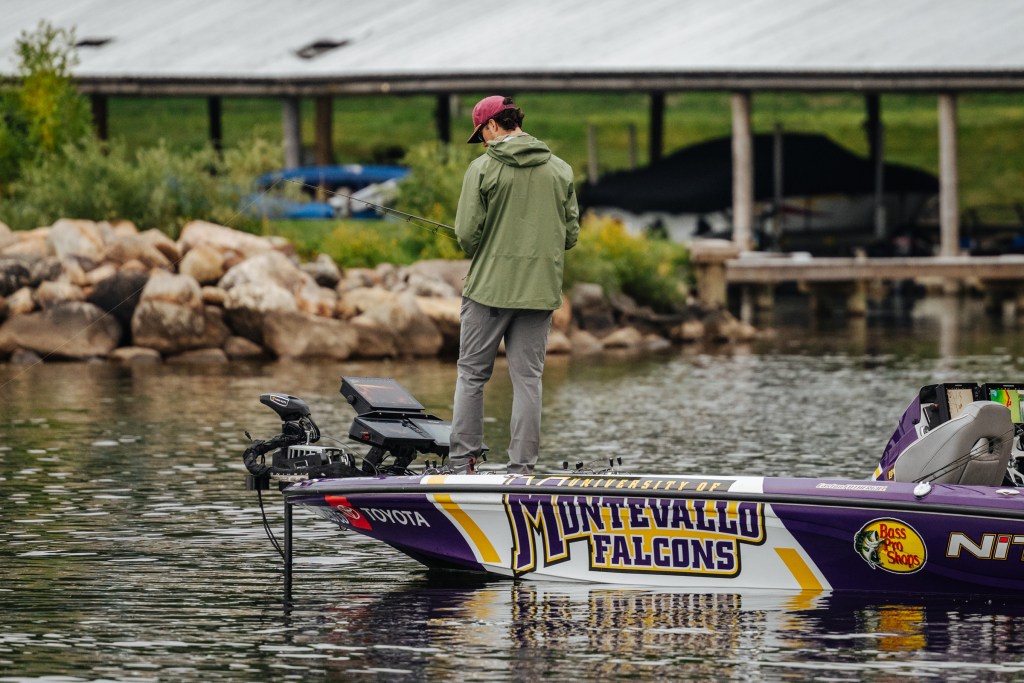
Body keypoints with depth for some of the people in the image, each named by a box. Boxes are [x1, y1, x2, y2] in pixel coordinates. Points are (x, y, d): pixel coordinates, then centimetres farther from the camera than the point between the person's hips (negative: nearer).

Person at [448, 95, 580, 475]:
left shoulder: (483, 168, -7)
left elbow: (467, 233, -11)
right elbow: (571, 234, 6)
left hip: (488, 287, -3)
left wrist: (480, 257, 10)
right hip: (541, 290, 3)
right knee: (527, 378, 5)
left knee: (472, 374, 7)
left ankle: (462, 461, 7)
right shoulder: (559, 170, 5)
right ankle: (522, 468, 3)